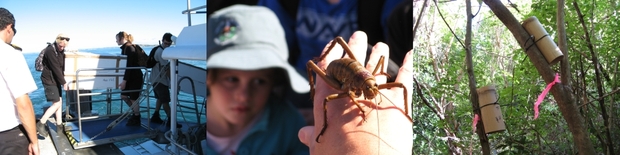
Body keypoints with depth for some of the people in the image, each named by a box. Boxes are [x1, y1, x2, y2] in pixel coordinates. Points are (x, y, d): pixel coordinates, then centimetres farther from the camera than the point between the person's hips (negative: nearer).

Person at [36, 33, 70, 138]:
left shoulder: (60, 51, 7)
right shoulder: (50, 51, -21)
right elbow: (56, 69, -21)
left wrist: (63, 81, 3)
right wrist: (64, 83, -17)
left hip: (56, 80, 9)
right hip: (49, 81, -9)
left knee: (59, 102, 10)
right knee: (57, 104, -9)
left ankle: (59, 126, 17)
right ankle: (40, 124, 3)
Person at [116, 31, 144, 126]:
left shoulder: (129, 48, -18)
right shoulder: (125, 48, 11)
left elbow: (129, 66, -24)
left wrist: (124, 80, -24)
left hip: (135, 78, -9)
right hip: (130, 77, 9)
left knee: (133, 99, 1)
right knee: (123, 96, 14)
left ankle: (136, 120, 14)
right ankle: (135, 113, 28)